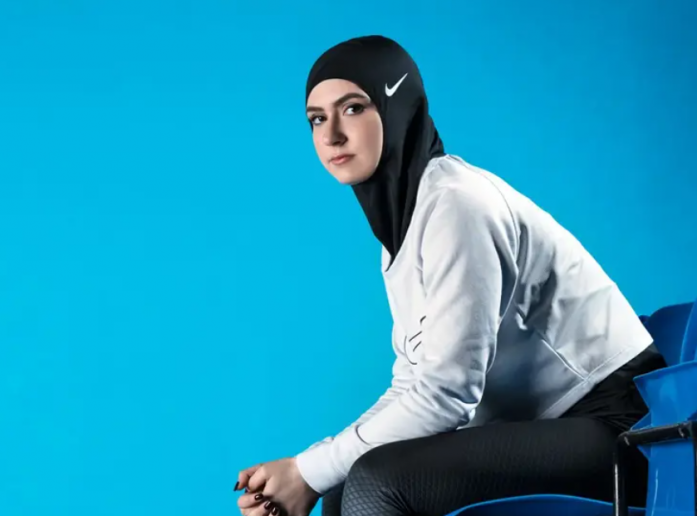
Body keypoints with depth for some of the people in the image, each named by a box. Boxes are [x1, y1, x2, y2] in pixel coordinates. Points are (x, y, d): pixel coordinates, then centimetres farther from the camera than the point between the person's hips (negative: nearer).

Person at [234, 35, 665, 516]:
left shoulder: (454, 201, -18)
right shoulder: (404, 215, 11)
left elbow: (445, 392, -22)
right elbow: (413, 387, 8)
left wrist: (310, 471, -14)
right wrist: (306, 471, -4)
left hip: (610, 426, -9)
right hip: (546, 429, 10)